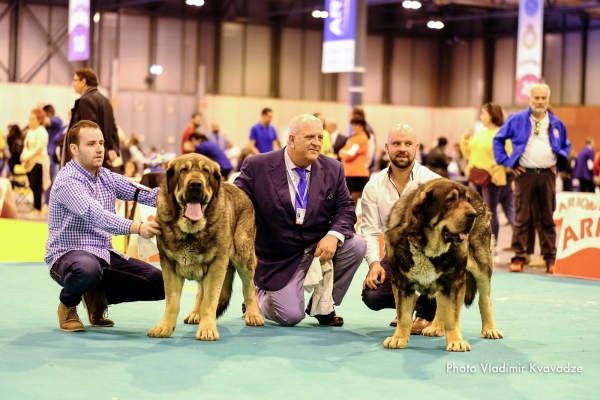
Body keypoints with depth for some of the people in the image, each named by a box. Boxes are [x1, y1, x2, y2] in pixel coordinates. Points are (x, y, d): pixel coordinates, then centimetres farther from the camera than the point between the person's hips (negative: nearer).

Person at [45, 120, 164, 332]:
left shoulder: (107, 177, 8)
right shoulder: (67, 181, -17)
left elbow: (141, 193, -7)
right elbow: (96, 215, -33)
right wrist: (137, 228, -45)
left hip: (105, 255, 7)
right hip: (68, 255, -7)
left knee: (159, 283, -4)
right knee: (87, 267, -43)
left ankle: (98, 297, 16)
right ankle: (67, 305, -7)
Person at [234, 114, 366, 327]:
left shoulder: (333, 169, -1)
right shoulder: (257, 166, -11)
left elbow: (345, 209, -1)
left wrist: (333, 235, -21)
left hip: (320, 246, 4)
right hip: (280, 258, -4)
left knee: (356, 246, -23)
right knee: (290, 317, -17)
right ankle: (257, 298, 22)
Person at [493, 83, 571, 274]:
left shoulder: (556, 124, 9)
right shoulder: (516, 120, 1)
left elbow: (566, 145, 24)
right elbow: (498, 139, 6)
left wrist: (560, 161, 6)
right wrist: (508, 162, -1)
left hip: (547, 175, 2)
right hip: (524, 173, -2)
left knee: (547, 218, 6)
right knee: (521, 217, -1)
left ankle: (551, 258, 9)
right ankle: (519, 257, 2)